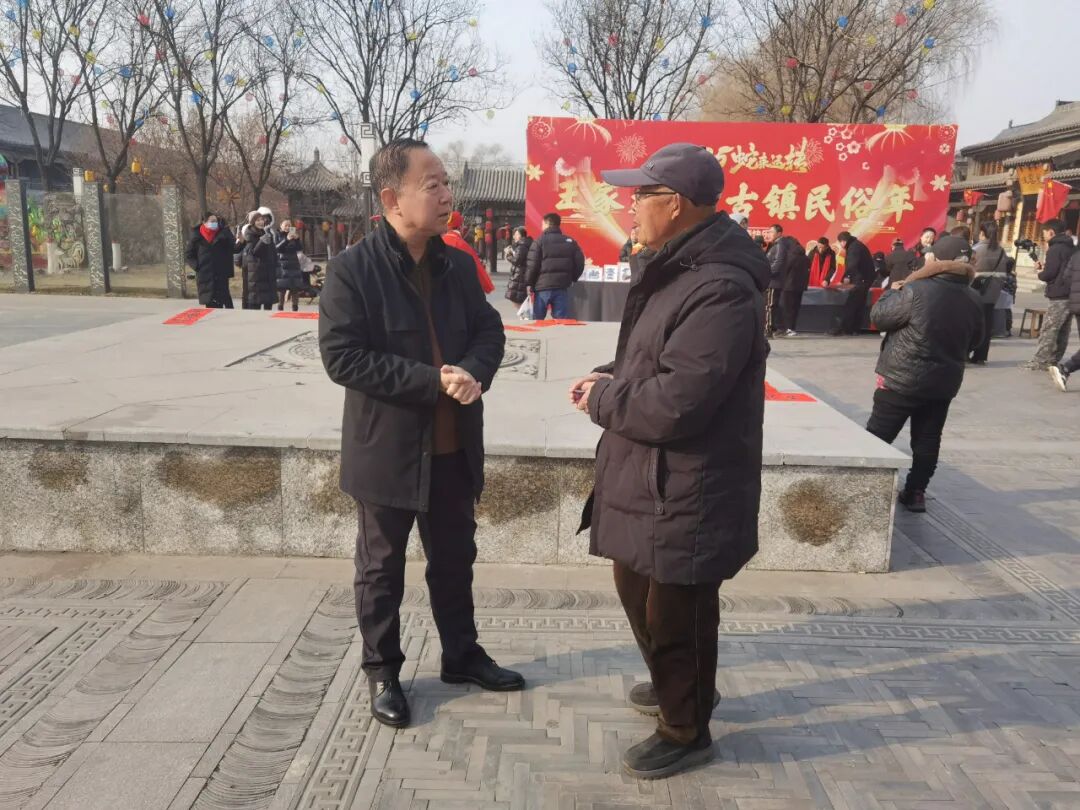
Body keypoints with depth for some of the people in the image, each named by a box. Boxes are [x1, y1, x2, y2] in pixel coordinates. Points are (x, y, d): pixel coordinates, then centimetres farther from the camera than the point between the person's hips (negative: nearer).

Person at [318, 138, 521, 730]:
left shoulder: (458, 265, 4)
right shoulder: (352, 269, -13)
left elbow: (489, 331, 8)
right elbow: (342, 357, -18)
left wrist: (474, 372, -15)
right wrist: (432, 381, -23)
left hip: (454, 447, 5)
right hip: (387, 449, -5)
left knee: (454, 559, 19)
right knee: (381, 568, 13)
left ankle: (461, 654, 39)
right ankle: (381, 671, 32)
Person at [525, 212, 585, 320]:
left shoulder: (540, 241, -3)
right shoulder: (570, 242, 9)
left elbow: (532, 265, -9)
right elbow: (580, 263, 6)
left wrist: (529, 283, 1)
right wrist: (572, 279, 17)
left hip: (542, 287, -3)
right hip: (562, 287, 3)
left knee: (537, 320, 7)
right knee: (562, 320, 4)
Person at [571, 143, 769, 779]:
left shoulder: (720, 289, -26)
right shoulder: (680, 267, 9)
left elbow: (672, 404, -30)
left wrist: (601, 401, -13)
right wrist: (608, 377, 2)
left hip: (686, 495, -10)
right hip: (651, 482, 10)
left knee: (675, 616, 9)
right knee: (639, 593, 26)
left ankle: (686, 732, 33)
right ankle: (677, 686, 50)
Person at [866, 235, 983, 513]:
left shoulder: (917, 290, -20)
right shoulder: (972, 300, 2)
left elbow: (879, 316, -11)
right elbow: (973, 341, 14)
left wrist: (893, 292, 4)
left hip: (902, 378, -5)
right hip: (944, 382, 6)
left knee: (878, 435, 6)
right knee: (927, 440, 13)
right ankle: (915, 493, 18)